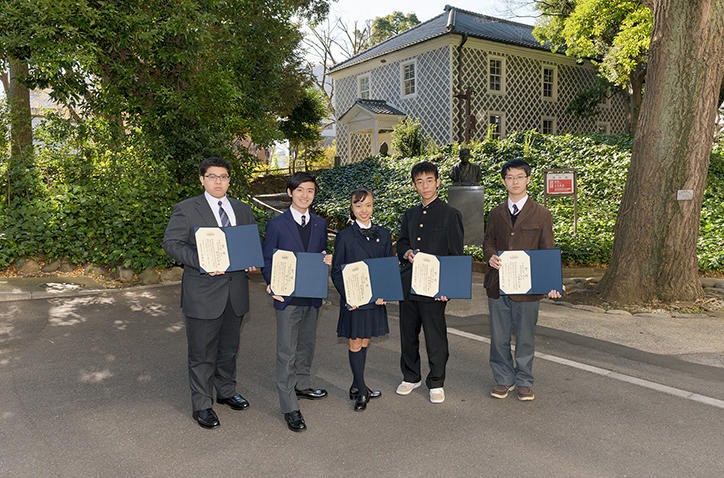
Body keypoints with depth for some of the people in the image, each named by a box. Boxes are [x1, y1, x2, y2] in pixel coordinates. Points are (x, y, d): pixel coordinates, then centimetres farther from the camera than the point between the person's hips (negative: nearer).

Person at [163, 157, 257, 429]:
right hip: (203, 292, -4)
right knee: (202, 353, 4)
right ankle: (201, 405, 21)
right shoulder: (186, 210, -3)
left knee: (229, 348, 19)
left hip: (235, 291, 5)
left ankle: (226, 391, 39)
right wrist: (201, 261, -23)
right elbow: (171, 243, -9)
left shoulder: (243, 210, 11)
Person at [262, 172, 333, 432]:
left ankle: (301, 386, 39)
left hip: (312, 295, 5)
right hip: (287, 296, -5)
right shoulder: (277, 224, -5)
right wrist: (272, 285, -17)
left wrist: (327, 261, -7)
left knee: (307, 345, 19)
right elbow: (267, 259, -2)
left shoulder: (319, 224, 8)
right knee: (287, 352, -2)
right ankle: (289, 407, 6)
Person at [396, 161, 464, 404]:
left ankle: (436, 383, 19)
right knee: (408, 333, 13)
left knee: (435, 336, 2)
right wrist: (406, 253, -3)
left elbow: (456, 254, -4)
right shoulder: (410, 215, 14)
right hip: (408, 283, 5)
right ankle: (410, 377, 31)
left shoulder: (451, 214, -2)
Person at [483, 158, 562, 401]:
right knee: (499, 338, 10)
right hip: (497, 285, 3)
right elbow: (488, 242, 12)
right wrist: (491, 256, -12)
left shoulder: (542, 214, 2)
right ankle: (503, 379, 27)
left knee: (525, 338, 8)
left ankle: (524, 381, 26)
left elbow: (547, 251, 0)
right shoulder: (496, 213, 11)